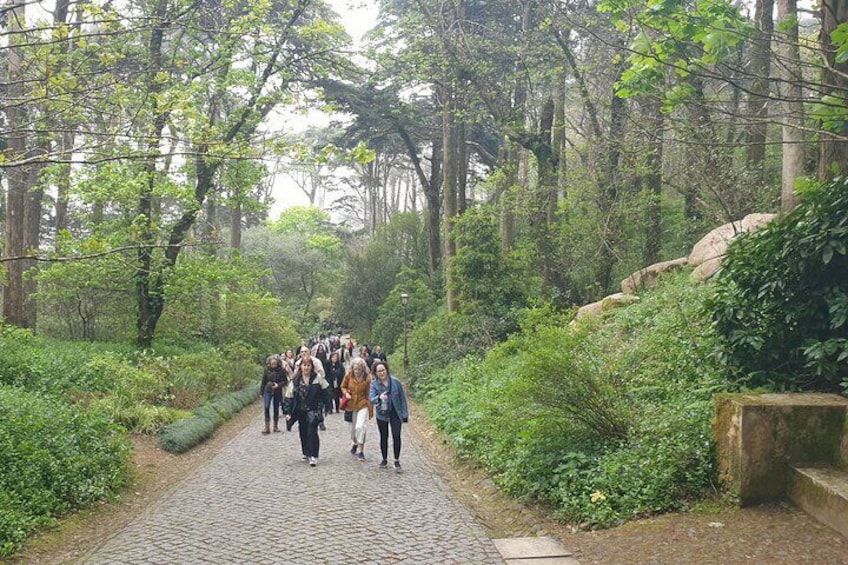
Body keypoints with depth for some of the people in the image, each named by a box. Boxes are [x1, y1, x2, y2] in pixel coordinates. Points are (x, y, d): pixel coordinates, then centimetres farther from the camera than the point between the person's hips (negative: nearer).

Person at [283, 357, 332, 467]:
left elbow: (325, 390, 6)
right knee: (303, 432, 11)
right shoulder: (295, 380, -3)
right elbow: (288, 396, -1)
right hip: (300, 411, 3)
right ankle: (306, 453, 31)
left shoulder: (318, 378, -6)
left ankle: (313, 456, -12)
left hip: (314, 410, -3)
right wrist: (287, 412, -6)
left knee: (312, 431, -14)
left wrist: (325, 403, 1)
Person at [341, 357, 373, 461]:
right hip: (351, 405, 3)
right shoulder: (349, 375, -8)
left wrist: (371, 410, -3)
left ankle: (360, 450, -5)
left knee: (360, 426, -18)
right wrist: (346, 393, -13)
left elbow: (368, 394, -6)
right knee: (352, 427, 17)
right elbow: (343, 386, 9)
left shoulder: (367, 378, -13)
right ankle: (354, 443, 47)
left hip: (363, 405, -3)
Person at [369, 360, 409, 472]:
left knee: (396, 436, -9)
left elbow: (402, 398, 0)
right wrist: (379, 398, -40)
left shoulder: (395, 382, -7)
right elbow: (371, 398, -18)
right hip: (382, 415, 1)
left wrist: (405, 414, -1)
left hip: (395, 414, -1)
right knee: (383, 437, 12)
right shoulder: (374, 384, -5)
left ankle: (397, 461, 2)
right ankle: (384, 460, 28)